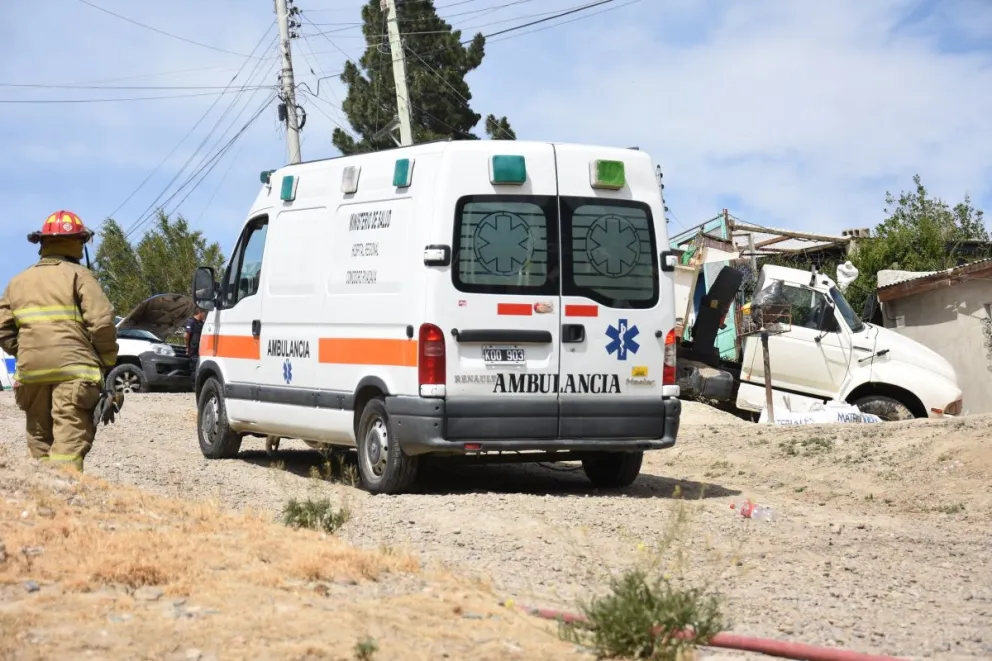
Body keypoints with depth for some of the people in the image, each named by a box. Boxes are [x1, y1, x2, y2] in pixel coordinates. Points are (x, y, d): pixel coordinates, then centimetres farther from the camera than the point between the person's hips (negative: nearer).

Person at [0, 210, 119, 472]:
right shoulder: (78, 276, -1)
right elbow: (102, 321, -11)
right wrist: (108, 362, -1)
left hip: (31, 371, 5)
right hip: (73, 369, -5)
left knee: (40, 443, 16)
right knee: (69, 442, -11)